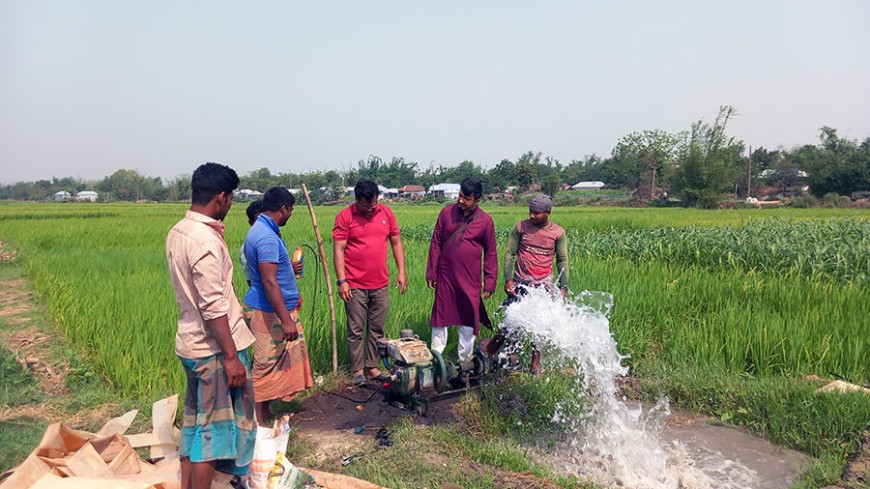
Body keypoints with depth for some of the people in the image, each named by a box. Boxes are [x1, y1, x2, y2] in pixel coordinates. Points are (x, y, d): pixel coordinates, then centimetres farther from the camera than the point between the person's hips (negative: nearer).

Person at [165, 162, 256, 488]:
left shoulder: (178, 232, 7)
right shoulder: (206, 241, -22)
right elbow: (213, 307, -24)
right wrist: (231, 356, -21)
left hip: (190, 342, 9)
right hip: (214, 347, -9)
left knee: (194, 421, 18)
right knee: (214, 427, 2)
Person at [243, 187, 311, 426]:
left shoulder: (262, 230, 12)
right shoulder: (267, 237, -22)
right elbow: (269, 282, -27)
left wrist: (289, 269, 35)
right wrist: (286, 319, -28)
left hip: (278, 309, 11)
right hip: (269, 312, -11)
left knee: (285, 359, 17)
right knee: (267, 364, 0)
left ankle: (265, 411, 28)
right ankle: (259, 419, 12)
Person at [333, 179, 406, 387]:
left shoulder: (386, 213, 4)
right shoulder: (345, 216, -7)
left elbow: (396, 243, 10)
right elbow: (338, 250, -8)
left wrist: (401, 272, 4)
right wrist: (342, 281, -14)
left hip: (381, 284, 4)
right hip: (355, 286, -3)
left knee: (377, 329, 10)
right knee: (356, 330, 4)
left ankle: (372, 368, 21)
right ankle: (357, 371, 15)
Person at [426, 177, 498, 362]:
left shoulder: (485, 221, -5)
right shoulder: (447, 213, -1)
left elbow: (490, 254, 1)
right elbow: (435, 243, 4)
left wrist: (489, 283, -1)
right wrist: (431, 272, 2)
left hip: (470, 280, -1)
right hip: (445, 277, 2)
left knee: (468, 320, 9)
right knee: (440, 318, 10)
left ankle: (465, 361, 24)